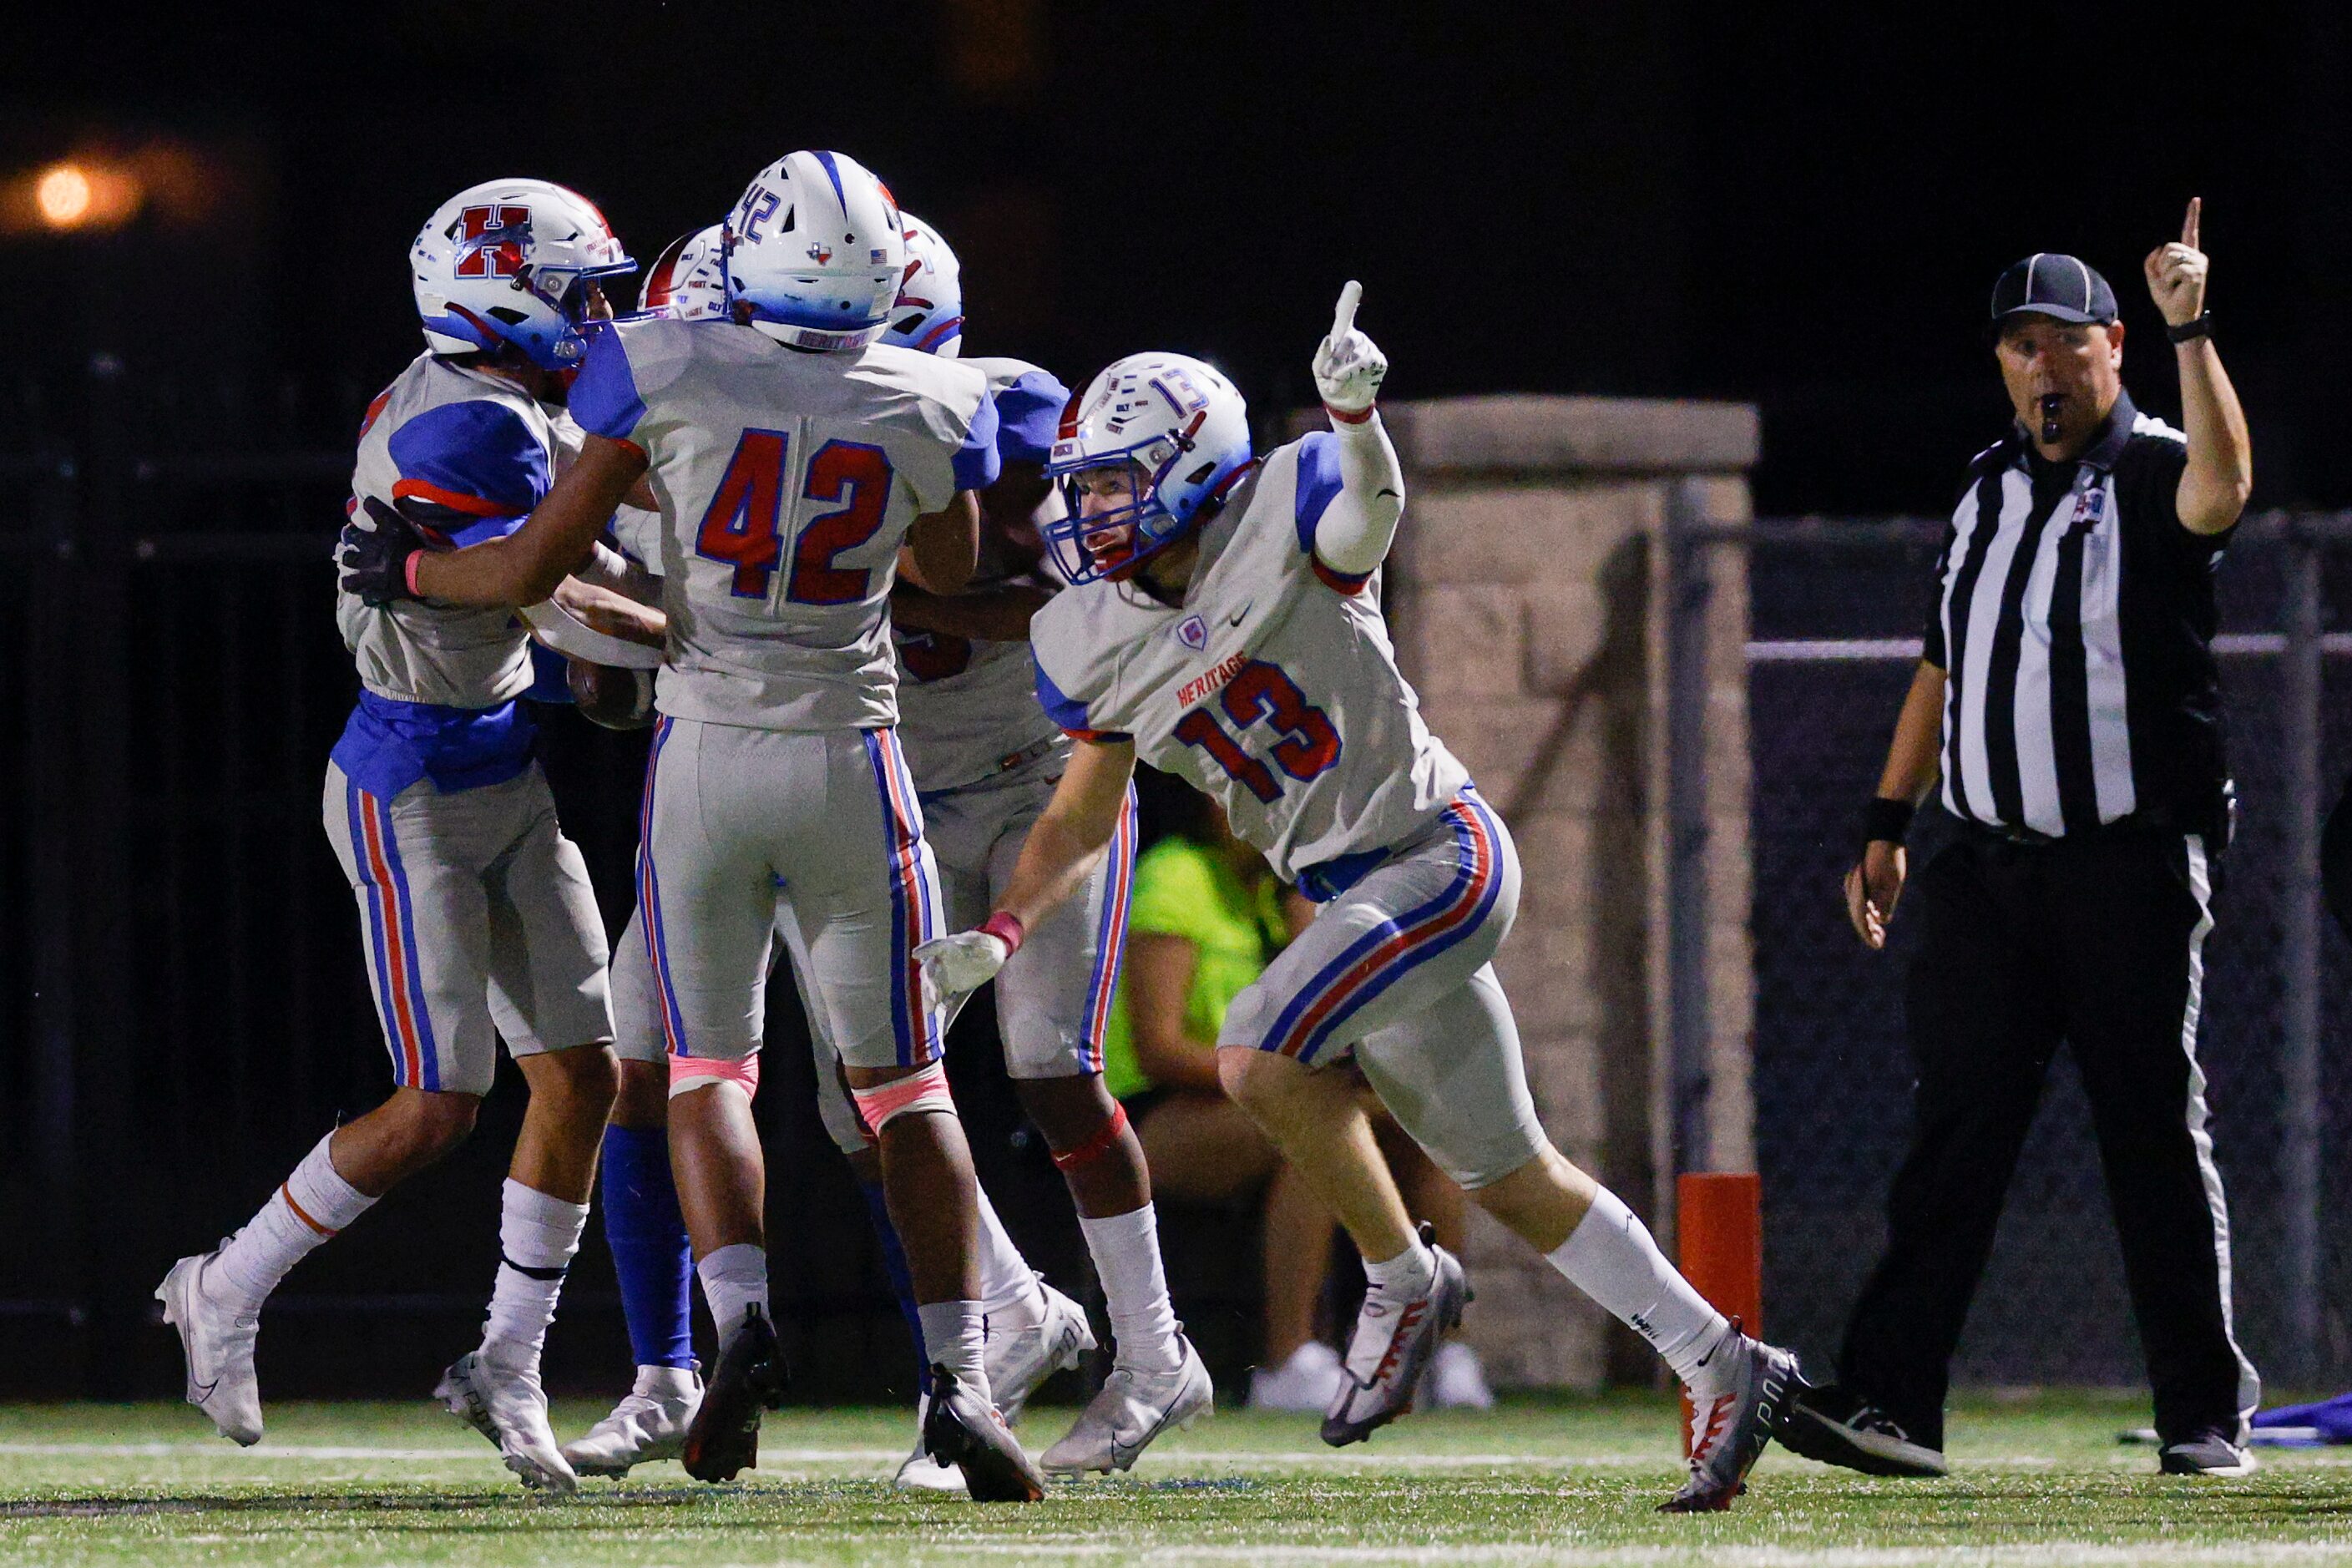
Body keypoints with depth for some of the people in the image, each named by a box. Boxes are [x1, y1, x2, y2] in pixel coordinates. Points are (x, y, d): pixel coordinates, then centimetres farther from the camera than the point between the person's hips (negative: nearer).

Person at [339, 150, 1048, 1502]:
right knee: (905, 1083, 11)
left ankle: (742, 1317, -14)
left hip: (705, 760, 0)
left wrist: (409, 570, 16)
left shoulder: (665, 376, -8)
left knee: (709, 1071, 11)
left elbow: (534, 569, -2)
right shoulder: (931, 409, -4)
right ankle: (963, 1377, 0)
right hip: (852, 765, 1)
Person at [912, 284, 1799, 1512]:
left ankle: (1402, 1283, -4)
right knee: (1509, 1180, 11)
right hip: (1350, 893, 8)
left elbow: (1370, 510, -34)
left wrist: (1353, 416, -57)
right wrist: (997, 936, -7)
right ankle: (1721, 1371, 19)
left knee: (1259, 1054, -23)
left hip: (1438, 849, -8)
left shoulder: (1278, 528, -13)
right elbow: (1079, 820, 10)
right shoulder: (1098, 641, 5)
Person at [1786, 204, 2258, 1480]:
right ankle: (1889, 1403, -5)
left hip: (2131, 865, -5)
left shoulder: (2151, 476, -4)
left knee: (2155, 1137, -3)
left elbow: (2223, 487, -30)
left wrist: (2189, 330, -38)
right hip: (1989, 868, 5)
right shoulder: (1989, 490, 15)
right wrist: (1886, 826, 18)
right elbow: (1944, 668, 23)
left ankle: (2208, 1417, 4)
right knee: (1954, 1129, 0)